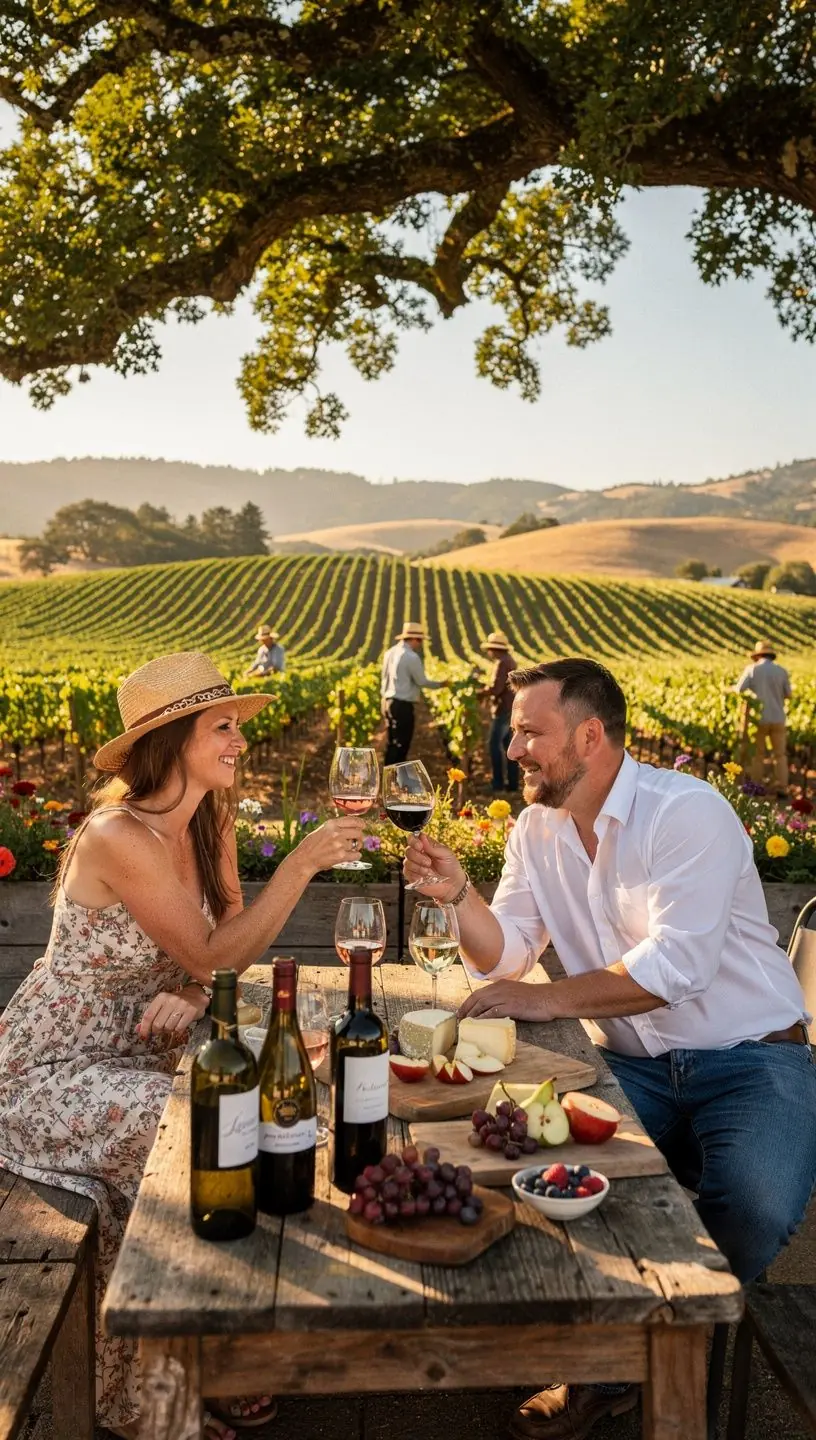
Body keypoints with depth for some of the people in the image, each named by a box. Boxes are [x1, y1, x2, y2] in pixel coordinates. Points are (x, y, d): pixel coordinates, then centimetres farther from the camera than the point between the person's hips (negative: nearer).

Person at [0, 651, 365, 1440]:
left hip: (133, 1052, 7)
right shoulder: (120, 836, -25)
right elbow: (215, 958, -24)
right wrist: (301, 863, -29)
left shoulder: (211, 823, -1)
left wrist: (186, 994, -21)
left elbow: (227, 940, 0)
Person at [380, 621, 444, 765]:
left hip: (389, 702, 9)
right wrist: (440, 685, 5)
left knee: (393, 744, 16)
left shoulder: (390, 653, 11)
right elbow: (421, 682, -9)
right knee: (400, 745, -2)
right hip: (403, 705, -9)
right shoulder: (411, 657, -15)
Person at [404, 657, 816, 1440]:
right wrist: (459, 893, -16)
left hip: (750, 1058, -5)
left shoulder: (687, 811, -18)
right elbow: (503, 957, 3)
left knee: (753, 1204, -29)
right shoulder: (536, 829, 4)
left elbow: (676, 965, -26)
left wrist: (546, 1000, -22)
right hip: (633, 1065, 5)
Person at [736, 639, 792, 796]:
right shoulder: (782, 671, 0)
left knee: (757, 754, 11)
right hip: (777, 718, 1)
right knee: (780, 755, 10)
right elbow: (788, 695, 4)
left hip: (759, 718, -1)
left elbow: (739, 690, -9)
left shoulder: (751, 669, -4)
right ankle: (781, 789, 5)